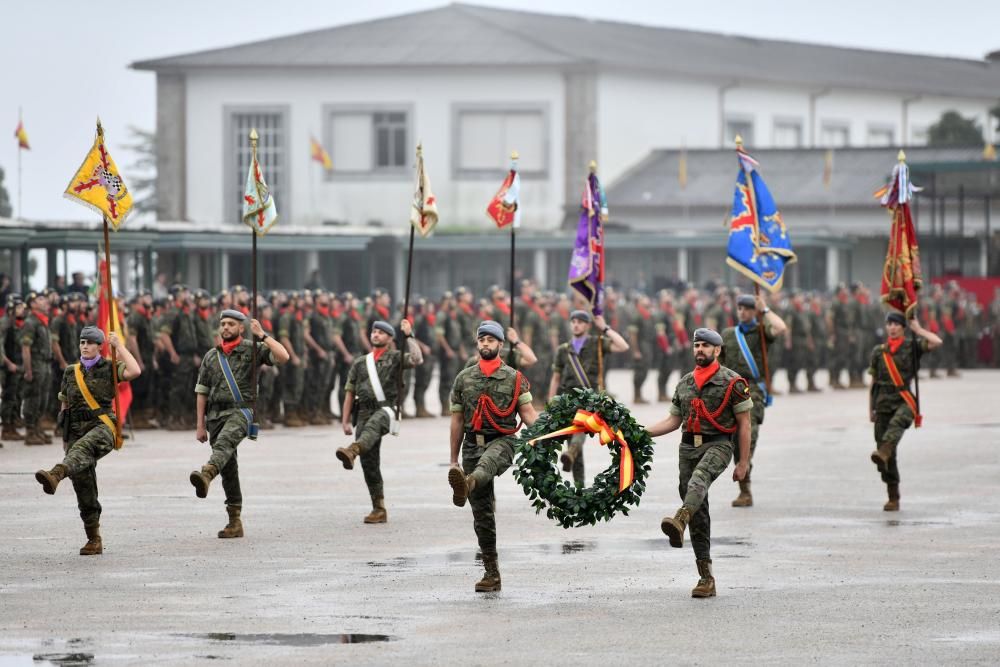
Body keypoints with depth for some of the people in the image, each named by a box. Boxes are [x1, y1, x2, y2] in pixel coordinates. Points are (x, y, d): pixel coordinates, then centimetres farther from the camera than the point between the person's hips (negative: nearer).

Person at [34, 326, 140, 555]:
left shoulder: (109, 368, 5)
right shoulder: (71, 373, 17)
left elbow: (134, 371, -15)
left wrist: (119, 345, -7)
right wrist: (65, 437, 21)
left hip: (101, 427, -5)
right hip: (76, 431, 5)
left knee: (83, 447, -40)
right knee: (83, 486, 1)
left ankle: (55, 475, -69)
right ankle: (94, 541, 6)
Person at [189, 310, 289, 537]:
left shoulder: (252, 349, 6)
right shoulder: (211, 356, 18)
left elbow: (282, 357, -8)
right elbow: (202, 392, 17)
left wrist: (262, 335, -11)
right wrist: (200, 426, 12)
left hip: (240, 410, -5)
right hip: (215, 414, 5)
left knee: (224, 442, -37)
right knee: (228, 470, 5)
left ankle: (206, 475, -65)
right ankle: (235, 522, 8)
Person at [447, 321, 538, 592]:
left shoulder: (514, 378, 6)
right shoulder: (464, 378, 14)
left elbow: (528, 412, 0)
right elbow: (457, 420, 16)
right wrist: (453, 460, 14)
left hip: (501, 441, -3)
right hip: (472, 444, 3)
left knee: (487, 462, -41)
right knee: (482, 512, 2)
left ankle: (466, 484, -76)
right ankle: (491, 573, 6)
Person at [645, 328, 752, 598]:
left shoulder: (732, 382, 0)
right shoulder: (684, 383, 17)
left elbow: (744, 423, -1)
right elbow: (673, 420, 19)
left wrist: (743, 462, -5)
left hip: (717, 445, -6)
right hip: (688, 446, 6)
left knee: (698, 480, -38)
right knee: (698, 514, 3)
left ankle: (679, 522, -67)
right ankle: (706, 578, 4)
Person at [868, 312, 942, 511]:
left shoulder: (912, 347, 7)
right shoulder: (878, 352, 16)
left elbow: (937, 342, -10)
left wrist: (918, 329, 2)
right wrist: (871, 409, 16)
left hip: (904, 401, -3)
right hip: (883, 403, 3)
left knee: (896, 424, -40)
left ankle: (882, 454, -66)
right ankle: (893, 498, 5)